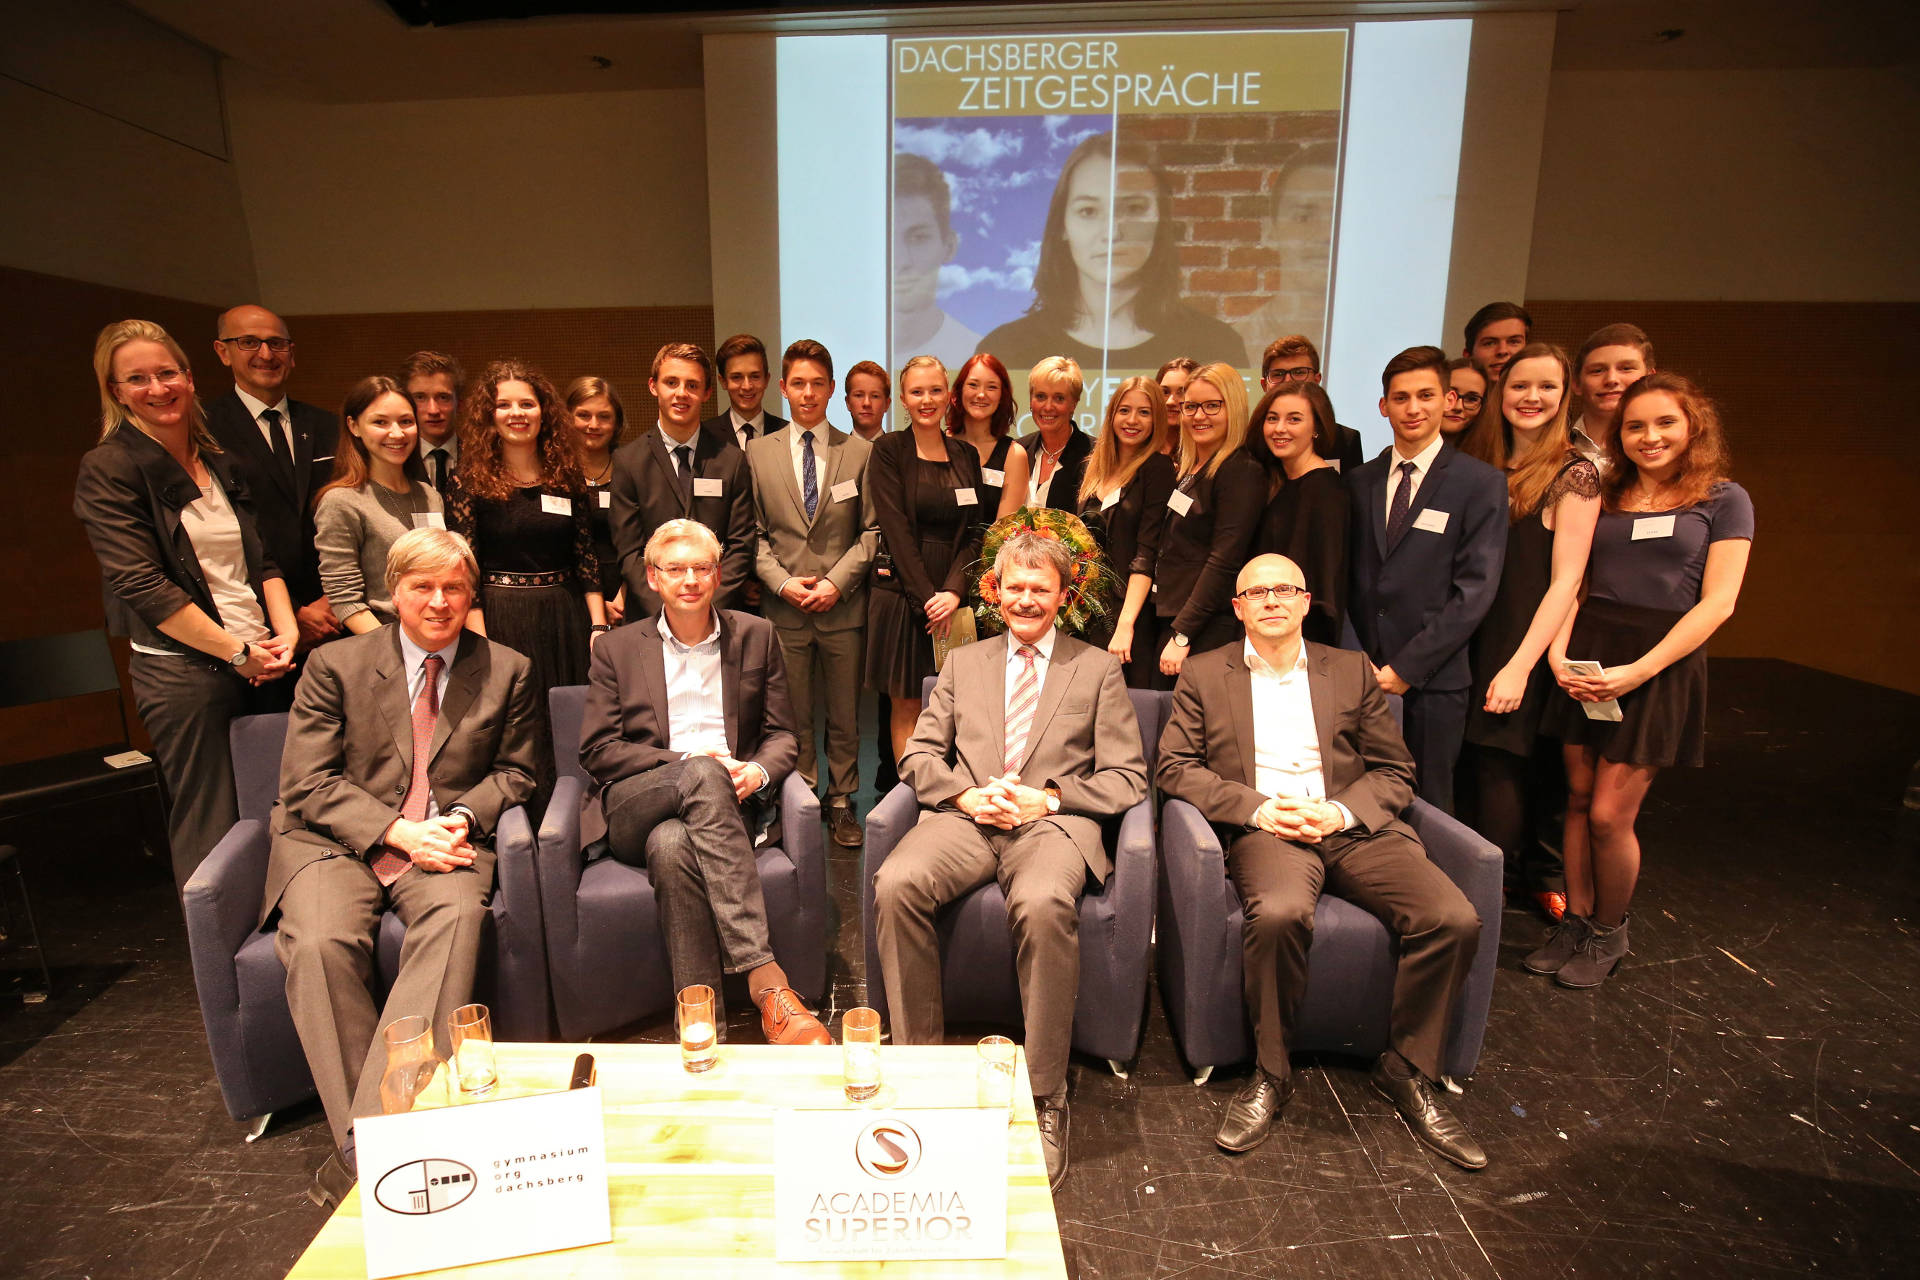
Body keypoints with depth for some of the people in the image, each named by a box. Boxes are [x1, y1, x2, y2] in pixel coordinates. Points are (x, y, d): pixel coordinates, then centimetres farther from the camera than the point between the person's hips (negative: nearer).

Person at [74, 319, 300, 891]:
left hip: (260, 661, 6)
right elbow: (141, 585, -12)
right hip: (182, 668, -5)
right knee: (210, 833, 1)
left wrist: (286, 631, -3)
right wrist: (237, 651, -13)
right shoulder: (108, 469, -5)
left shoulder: (221, 463, 13)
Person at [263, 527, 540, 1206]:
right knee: (320, 943, -29)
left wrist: (462, 818, -9)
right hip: (335, 842, 0)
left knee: (456, 918, -32)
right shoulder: (334, 665, 6)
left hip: (446, 841, 0)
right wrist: (398, 831, -15)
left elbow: (513, 771, 13)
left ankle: (371, 1133, -29)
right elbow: (307, 784, 0)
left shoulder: (507, 671, 9)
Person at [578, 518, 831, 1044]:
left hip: (730, 801, 1)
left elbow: (781, 735, 13)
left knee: (672, 843, -36)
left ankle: (699, 1020, -33)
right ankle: (765, 979, -42)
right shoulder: (617, 649, 14)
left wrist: (759, 772, -11)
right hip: (637, 808, 0)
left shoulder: (756, 636, 16)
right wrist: (685, 761, -10)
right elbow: (597, 752, 5)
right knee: (703, 773, -36)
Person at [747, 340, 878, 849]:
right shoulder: (759, 452, 6)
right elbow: (755, 533, 5)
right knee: (793, 716, 8)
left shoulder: (859, 452, 4)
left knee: (845, 715, 10)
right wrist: (783, 582, -9)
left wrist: (837, 580, -10)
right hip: (784, 607, 1)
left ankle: (841, 803, 24)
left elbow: (871, 530, 2)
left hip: (844, 606, 0)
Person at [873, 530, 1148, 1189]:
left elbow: (1127, 778, 8)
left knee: (1043, 903, -36)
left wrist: (1046, 798, -8)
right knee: (895, 883, -28)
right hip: (965, 816, 3)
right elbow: (919, 756, 16)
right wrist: (965, 793, -6)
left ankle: (1044, 1096, -18)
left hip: (1053, 821, -2)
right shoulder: (964, 663, 23)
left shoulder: (1098, 670, 16)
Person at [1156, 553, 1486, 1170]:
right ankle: (1270, 1073, -10)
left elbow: (1395, 771, 14)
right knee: (1278, 914, -35)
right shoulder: (1204, 674, 13)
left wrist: (1341, 811, -7)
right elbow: (1174, 767, 4)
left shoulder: (1352, 670, 18)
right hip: (1263, 829, -3)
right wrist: (1258, 806, -9)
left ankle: (1408, 1070, 3)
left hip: (1353, 826, 3)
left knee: (1454, 919, -21)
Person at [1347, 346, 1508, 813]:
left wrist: (1406, 668, -12)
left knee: (1426, 809, 4)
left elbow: (1475, 589, -8)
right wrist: (1363, 658, -1)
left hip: (1433, 679, -3)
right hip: (1365, 673, 3)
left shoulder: (1481, 483, -1)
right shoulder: (1360, 482, 12)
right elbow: (1349, 576, 11)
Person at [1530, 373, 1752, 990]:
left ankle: (1609, 933, 19)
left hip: (1662, 663, -3)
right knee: (1578, 799, 8)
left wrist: (1638, 670, -16)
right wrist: (1558, 653, -9)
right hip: (1586, 655, 4)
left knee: (1609, 814, -4)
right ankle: (1575, 923, 24)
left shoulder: (1723, 499, 2)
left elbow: (1717, 603, -6)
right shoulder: (1601, 497, 12)